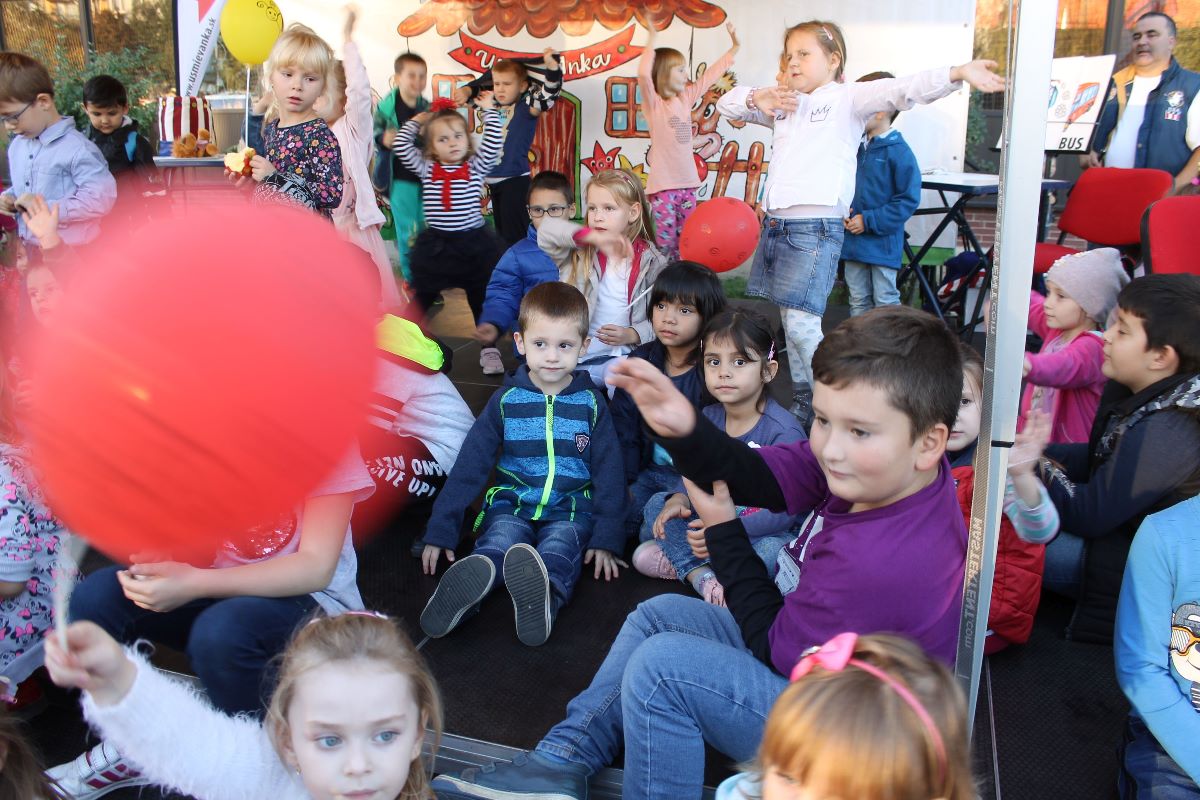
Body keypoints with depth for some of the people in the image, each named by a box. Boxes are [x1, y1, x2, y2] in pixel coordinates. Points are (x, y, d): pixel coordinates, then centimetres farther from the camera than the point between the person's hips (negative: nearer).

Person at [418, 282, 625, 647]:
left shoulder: (592, 403, 5)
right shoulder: (506, 399, 4)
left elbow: (608, 472, 7)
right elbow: (469, 465, 3)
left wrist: (607, 539, -2)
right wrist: (440, 531, -2)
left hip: (571, 509, -1)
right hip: (511, 502, 1)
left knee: (560, 545, -34)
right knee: (502, 538, -32)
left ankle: (543, 597, -65)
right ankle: (473, 578, -64)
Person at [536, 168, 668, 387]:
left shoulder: (651, 262, 3)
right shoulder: (579, 252, 2)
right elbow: (546, 231, -18)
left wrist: (631, 335, -13)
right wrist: (592, 237, -31)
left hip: (623, 355, -1)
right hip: (577, 352, 2)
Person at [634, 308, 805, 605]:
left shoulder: (784, 431, -21)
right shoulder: (708, 417, 0)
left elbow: (787, 508, -25)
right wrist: (679, 498, -15)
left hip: (765, 529, -6)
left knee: (771, 551, -38)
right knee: (658, 504, -7)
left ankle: (677, 559, -23)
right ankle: (699, 573, -23)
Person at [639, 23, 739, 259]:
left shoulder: (686, 98, 13)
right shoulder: (654, 102, -6)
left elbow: (710, 75, 21)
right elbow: (643, 75, -24)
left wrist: (733, 48, 23)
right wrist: (652, 41, -22)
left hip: (687, 182, 7)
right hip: (663, 185, -7)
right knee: (664, 244, -8)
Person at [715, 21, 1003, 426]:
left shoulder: (847, 99, 2)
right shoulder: (783, 104, 20)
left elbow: (903, 90, -13)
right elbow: (726, 104, 24)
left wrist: (957, 73, -28)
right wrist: (757, 97, 2)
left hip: (816, 228, -7)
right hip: (775, 225, 7)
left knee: (801, 323, -14)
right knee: (789, 322, 10)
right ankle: (803, 407, 22)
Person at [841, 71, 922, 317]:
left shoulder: (899, 152, -13)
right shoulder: (858, 148, 7)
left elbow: (909, 199, -16)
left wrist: (869, 220, -18)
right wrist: (842, 213, 0)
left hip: (883, 243, -7)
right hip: (853, 241, 7)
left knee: (885, 302, 2)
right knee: (858, 301, 15)